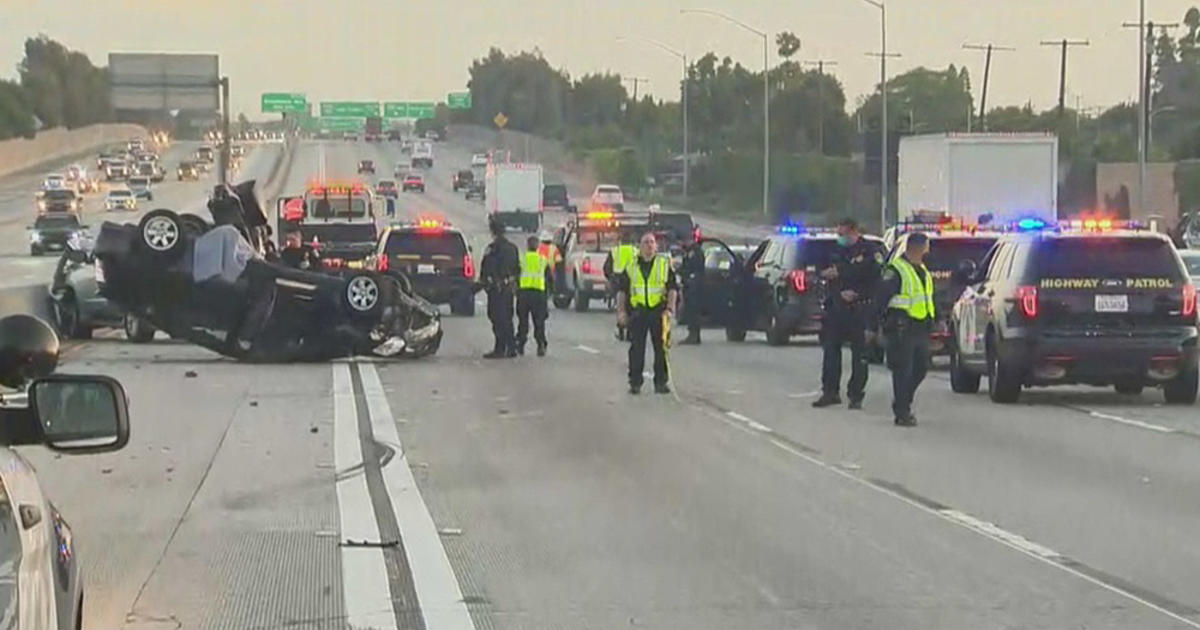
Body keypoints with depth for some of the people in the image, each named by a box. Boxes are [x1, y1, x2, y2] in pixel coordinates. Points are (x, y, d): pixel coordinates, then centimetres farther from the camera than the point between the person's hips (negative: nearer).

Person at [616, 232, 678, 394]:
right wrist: (621, 311, 2)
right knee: (636, 349, 0)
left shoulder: (665, 265, 8)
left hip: (659, 311, -1)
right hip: (637, 311, 1)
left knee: (661, 347, 0)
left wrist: (670, 308, -7)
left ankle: (661, 382, 6)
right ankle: (635, 383, 6)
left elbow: (673, 288, 5)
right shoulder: (631, 267, 11)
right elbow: (621, 290, 11)